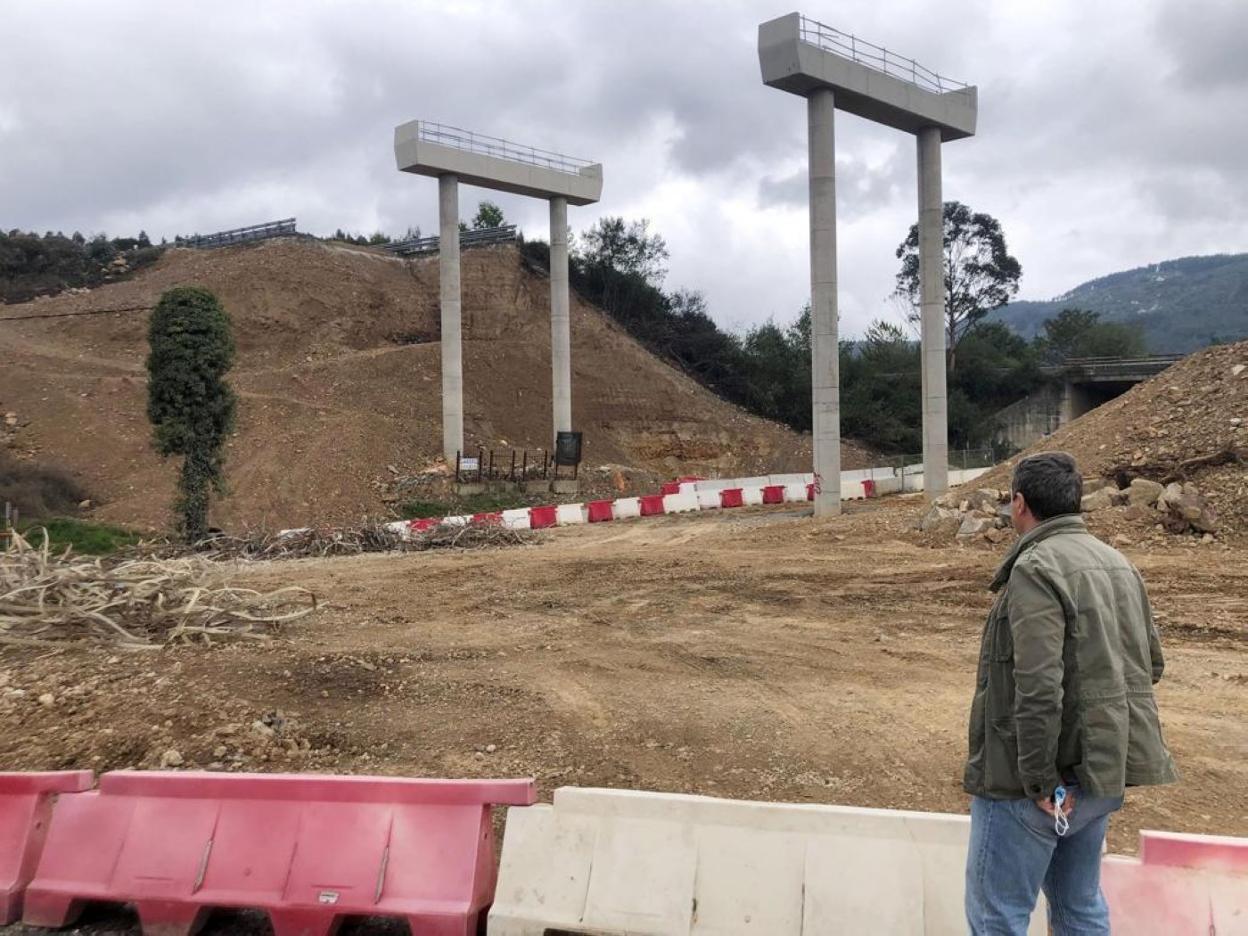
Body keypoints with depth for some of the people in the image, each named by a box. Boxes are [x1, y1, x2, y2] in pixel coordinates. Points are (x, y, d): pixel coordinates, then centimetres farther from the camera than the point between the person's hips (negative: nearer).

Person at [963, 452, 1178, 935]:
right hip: (1102, 770, 9)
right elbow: (1150, 663, 16)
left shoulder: (1036, 568, -19)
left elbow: (1038, 687, -26)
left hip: (1025, 776, -8)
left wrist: (1040, 781, -20)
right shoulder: (1118, 563, 8)